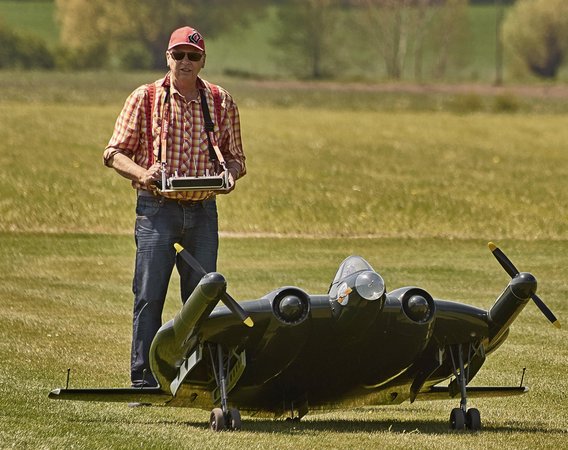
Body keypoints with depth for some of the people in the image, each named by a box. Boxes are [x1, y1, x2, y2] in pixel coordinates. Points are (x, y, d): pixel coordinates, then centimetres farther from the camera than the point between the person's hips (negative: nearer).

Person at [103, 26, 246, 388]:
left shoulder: (221, 103, 9)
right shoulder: (145, 98, 2)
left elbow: (235, 157, 16)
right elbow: (115, 153, 2)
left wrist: (229, 174, -7)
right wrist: (144, 173, -17)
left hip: (203, 211, 2)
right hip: (156, 209, -2)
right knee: (149, 296, -7)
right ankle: (144, 380, -4)